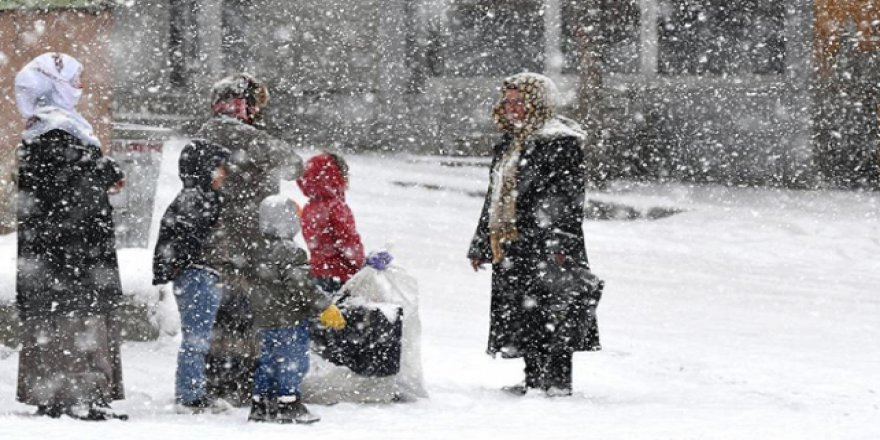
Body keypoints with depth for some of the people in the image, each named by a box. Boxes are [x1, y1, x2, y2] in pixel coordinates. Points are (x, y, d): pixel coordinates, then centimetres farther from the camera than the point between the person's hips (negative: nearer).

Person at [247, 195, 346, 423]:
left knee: (267, 361, 15)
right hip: (289, 319, -8)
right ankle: (288, 406, -2)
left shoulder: (259, 251, 9)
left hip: (264, 319, 8)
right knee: (293, 361, -1)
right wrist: (325, 307, -18)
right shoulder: (289, 252, -18)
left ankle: (260, 405, 17)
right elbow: (301, 285, -22)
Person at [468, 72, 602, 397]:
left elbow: (568, 196, -15)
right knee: (524, 319, 11)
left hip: (547, 248, -9)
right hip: (511, 248, 9)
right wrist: (482, 244, 26)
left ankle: (557, 381, -5)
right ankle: (534, 379, 18)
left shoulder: (560, 142, -8)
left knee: (552, 315, -8)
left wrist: (560, 243, -22)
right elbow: (495, 198, 26)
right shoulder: (508, 145, 20)